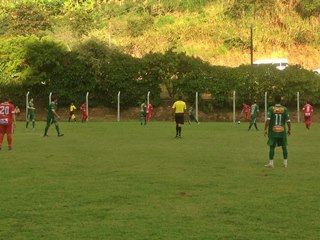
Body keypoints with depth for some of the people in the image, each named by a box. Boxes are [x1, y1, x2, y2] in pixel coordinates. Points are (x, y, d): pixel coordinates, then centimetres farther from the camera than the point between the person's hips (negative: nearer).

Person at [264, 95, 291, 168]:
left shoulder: (271, 109, -4)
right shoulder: (285, 109, -1)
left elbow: (268, 120, -13)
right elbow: (288, 121, -3)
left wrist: (265, 129, -8)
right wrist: (289, 129, 10)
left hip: (273, 131, -1)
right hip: (282, 131, 1)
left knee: (272, 147, 5)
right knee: (284, 147, 12)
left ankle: (271, 163, 5)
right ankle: (285, 163, 14)